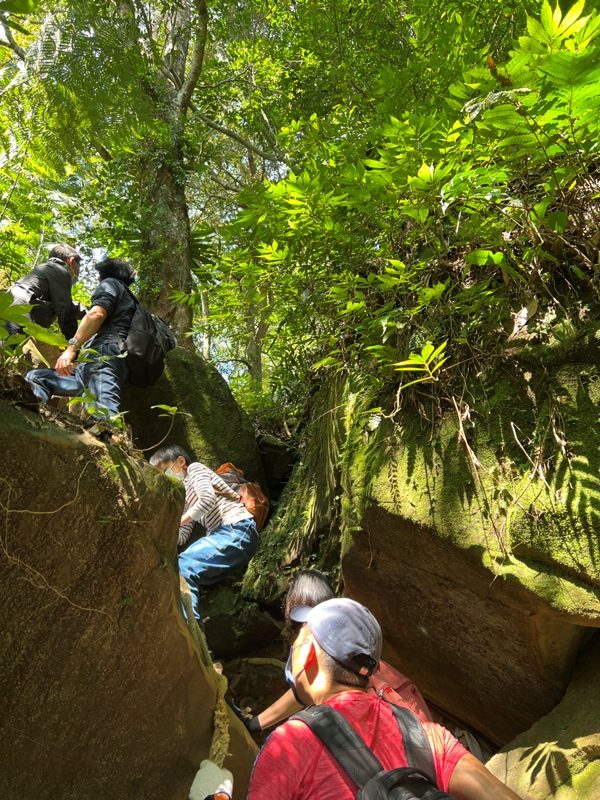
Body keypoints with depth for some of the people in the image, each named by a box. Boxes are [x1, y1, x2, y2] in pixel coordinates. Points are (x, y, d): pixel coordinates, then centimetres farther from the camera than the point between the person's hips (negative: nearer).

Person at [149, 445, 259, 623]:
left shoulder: (194, 468, 5)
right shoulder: (184, 496, 28)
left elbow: (208, 499, -14)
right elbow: (181, 537, 20)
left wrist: (178, 520, -6)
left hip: (237, 530, -9)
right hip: (224, 534, 9)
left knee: (183, 567, -21)